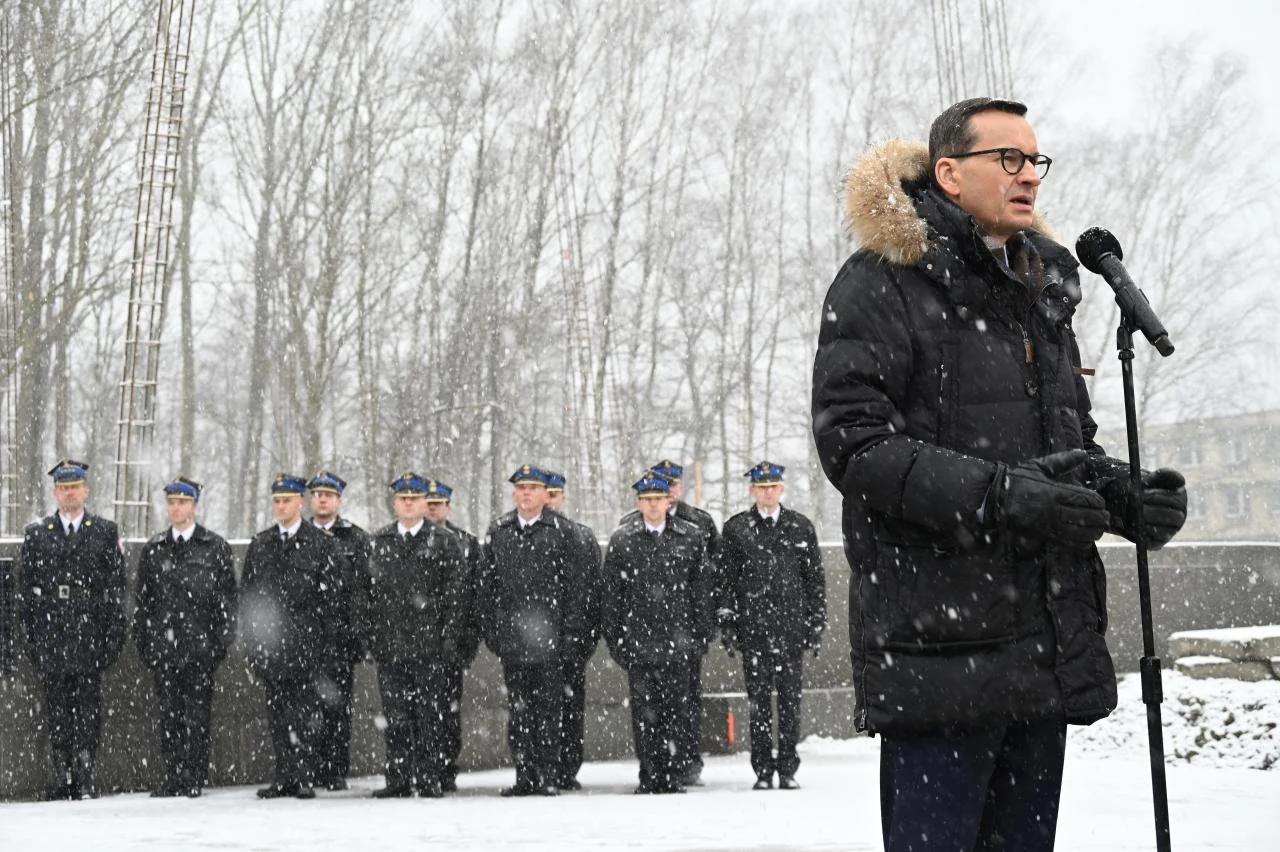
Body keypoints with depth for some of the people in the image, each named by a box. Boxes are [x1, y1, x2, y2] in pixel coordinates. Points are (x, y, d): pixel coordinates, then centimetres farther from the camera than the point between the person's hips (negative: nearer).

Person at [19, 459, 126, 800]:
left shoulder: (105, 532, 8)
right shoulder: (36, 534, 10)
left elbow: (117, 586, 6)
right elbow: (24, 588, 9)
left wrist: (115, 632, -1)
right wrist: (29, 636, 2)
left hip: (90, 631, -1)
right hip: (50, 635, 1)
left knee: (88, 706, -4)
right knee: (56, 709, 4)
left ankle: (86, 778, 0)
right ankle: (63, 778, 9)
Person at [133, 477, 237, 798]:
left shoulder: (215, 547, 4)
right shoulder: (154, 549, 12)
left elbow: (227, 597, 2)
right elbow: (144, 599, 15)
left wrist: (223, 639, -4)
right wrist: (142, 640, 8)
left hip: (200, 646, -3)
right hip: (164, 646, 3)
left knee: (196, 714, -3)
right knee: (169, 714, 5)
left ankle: (194, 778, 2)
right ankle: (173, 777, 11)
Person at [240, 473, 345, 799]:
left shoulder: (322, 543, 3)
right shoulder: (260, 544, 14)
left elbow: (332, 594, 0)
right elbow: (247, 592, 15)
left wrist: (328, 639, -6)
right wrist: (251, 637, 7)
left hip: (306, 640, -4)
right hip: (270, 642, 4)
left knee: (305, 714, -4)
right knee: (278, 714, 6)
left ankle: (305, 778, 0)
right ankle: (285, 778, 12)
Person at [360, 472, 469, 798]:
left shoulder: (444, 541, 5)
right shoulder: (379, 542, 13)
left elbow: (456, 592, 1)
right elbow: (369, 591, 13)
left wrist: (449, 636, -7)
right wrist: (370, 634, 4)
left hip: (431, 645, -2)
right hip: (390, 645, 3)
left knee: (430, 716, -1)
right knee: (395, 717, 4)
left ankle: (430, 779, 5)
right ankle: (398, 780, 10)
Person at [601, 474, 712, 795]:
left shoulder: (691, 538, 7)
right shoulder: (621, 541, 4)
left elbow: (701, 590, 8)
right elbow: (610, 594, 6)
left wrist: (700, 634, 4)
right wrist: (614, 639, 2)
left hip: (677, 639, 1)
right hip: (638, 640, 0)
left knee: (675, 711, 2)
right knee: (644, 711, 1)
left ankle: (673, 776, 9)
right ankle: (650, 776, 7)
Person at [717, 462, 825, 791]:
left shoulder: (800, 527, 9)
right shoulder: (735, 529, 6)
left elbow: (815, 578, 11)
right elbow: (725, 579, 5)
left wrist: (816, 622, 5)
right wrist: (727, 622, -2)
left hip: (792, 627, 1)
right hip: (753, 629, -1)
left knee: (790, 700, 3)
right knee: (758, 701, 1)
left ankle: (788, 769, 10)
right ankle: (763, 770, 7)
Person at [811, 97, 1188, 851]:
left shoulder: (1043, 292, 19)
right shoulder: (882, 284, -4)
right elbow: (854, 442, -14)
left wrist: (1126, 494, 4)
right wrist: (1000, 496, -23)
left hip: (1050, 644, 8)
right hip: (937, 649, -7)